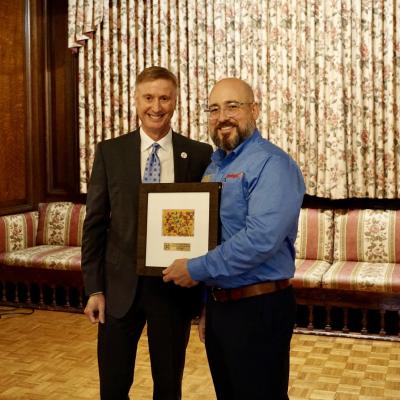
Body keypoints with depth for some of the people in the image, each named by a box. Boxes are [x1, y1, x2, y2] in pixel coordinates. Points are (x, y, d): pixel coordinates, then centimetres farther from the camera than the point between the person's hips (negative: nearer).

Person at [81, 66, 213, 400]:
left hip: (175, 286, 0)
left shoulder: (200, 155, -1)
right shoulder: (109, 152, 1)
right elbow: (95, 224, 1)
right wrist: (94, 288, -3)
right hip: (121, 285, 1)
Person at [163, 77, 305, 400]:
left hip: (258, 309, -8)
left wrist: (196, 269, -18)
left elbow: (261, 239, -28)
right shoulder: (214, 167, 13)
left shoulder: (271, 164, -15)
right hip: (217, 306, 8)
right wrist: (208, 307, 17)